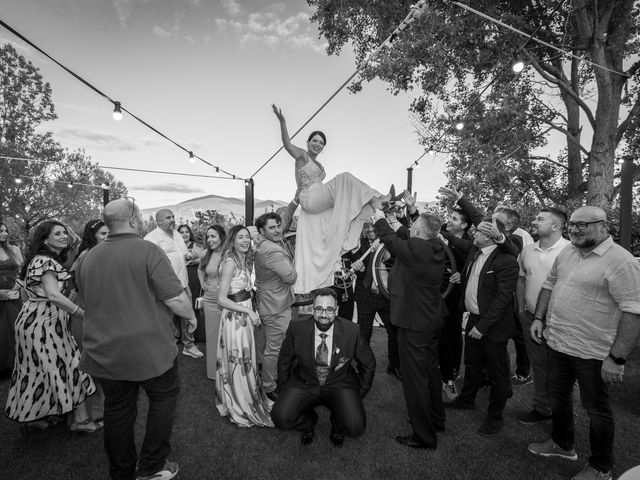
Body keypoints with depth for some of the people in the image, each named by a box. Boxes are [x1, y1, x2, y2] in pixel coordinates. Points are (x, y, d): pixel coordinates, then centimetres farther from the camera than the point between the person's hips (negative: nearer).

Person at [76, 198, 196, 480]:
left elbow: (87, 302, 17)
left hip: (103, 352, 6)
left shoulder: (88, 258, 3)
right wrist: (191, 316, 0)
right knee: (164, 396, 17)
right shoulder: (148, 251, -17)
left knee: (117, 409, 19)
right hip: (148, 349, -5)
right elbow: (176, 300, -20)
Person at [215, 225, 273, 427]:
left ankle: (248, 400, 37)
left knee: (247, 361, 19)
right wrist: (248, 311, -20)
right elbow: (222, 299, -21)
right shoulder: (230, 262, -18)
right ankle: (240, 409, 23)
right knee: (238, 363, 6)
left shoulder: (245, 261, 8)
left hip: (245, 316, 8)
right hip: (234, 318, -8)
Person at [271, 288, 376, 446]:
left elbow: (368, 364, 2)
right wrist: (283, 390, 4)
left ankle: (338, 426, 15)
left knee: (356, 427, -23)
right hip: (304, 384, 1)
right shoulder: (297, 328, -13)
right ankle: (308, 422, 14)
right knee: (281, 417, -21)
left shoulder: (352, 331, -16)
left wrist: (360, 393, 4)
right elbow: (284, 361, 4)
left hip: (340, 385, -1)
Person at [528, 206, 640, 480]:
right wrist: (539, 317, 6)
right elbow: (549, 284, 15)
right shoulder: (566, 253, 4)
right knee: (558, 396, 22)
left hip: (591, 353, -7)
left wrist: (617, 358, -24)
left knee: (596, 409, 12)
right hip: (556, 343, 7)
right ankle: (562, 445, 46)